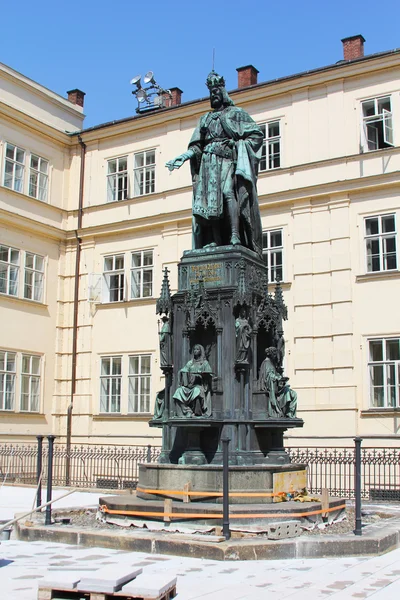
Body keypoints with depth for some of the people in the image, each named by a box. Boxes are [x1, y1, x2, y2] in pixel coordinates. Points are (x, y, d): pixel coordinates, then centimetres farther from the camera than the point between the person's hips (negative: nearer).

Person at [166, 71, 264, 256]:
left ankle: (235, 236, -36)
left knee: (228, 192, -26)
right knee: (210, 199, -11)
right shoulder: (205, 119, 27)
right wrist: (184, 156, 0)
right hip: (208, 162, 4)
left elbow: (256, 134, 5)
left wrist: (241, 146, -11)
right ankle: (216, 241, -18)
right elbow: (196, 145, 18)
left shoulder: (236, 113, 14)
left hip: (228, 159, -4)